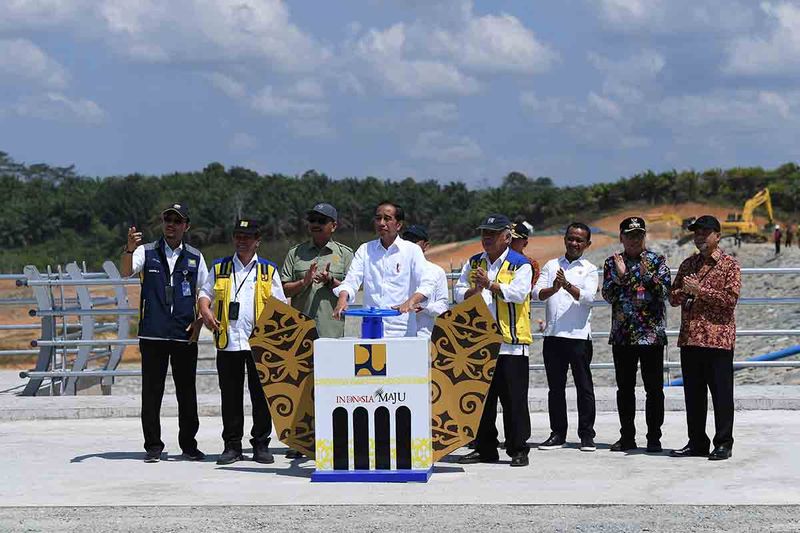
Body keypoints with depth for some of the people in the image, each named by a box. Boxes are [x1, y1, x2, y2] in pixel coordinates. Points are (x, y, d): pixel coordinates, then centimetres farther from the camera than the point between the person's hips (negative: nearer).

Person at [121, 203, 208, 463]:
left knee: (187, 392, 5)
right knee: (151, 392, -1)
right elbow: (126, 272, -12)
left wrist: (199, 322, 1)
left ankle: (188, 445, 14)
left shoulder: (195, 257, 10)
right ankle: (153, 446, 5)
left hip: (185, 335, 1)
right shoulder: (147, 252, 5)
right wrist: (129, 250, -31)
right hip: (153, 334, -1)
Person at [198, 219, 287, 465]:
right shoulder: (220, 268, 14)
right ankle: (232, 445, 10)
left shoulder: (268, 270, 10)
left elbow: (280, 304, 9)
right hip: (228, 342, 1)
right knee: (230, 396, 4)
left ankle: (261, 445, 9)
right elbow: (205, 293, 17)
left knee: (261, 396, 1)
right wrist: (205, 311, -4)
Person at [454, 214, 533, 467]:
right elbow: (459, 293, 11)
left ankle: (518, 449, 4)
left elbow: (519, 293, -15)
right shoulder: (474, 263, 14)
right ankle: (485, 448, 17)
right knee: (481, 398, 9)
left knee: (514, 399, -3)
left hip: (511, 342, -5)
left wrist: (490, 285, -18)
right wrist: (475, 290, -9)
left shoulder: (520, 264, -2)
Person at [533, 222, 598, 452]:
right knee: (555, 387, 7)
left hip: (579, 335, -3)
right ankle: (558, 434, 14)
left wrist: (567, 286, -27)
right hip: (553, 336, 3)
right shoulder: (551, 266, 13)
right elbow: (537, 292, -1)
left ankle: (586, 435, 5)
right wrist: (554, 288, -21)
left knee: (584, 386, 0)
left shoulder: (590, 270, 6)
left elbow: (588, 297, -11)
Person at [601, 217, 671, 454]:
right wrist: (619, 275, -14)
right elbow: (607, 295, -1)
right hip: (622, 334, 2)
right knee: (625, 388, 7)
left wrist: (648, 276, -20)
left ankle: (654, 437, 5)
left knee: (654, 388, -1)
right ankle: (627, 436, 15)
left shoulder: (657, 261, 3)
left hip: (652, 334, -2)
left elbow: (665, 292, -7)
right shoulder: (611, 263, 8)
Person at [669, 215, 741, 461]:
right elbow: (673, 298, 15)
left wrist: (700, 290, -15)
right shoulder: (688, 265, 16)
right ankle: (697, 442, 17)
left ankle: (723, 444, 4)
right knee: (693, 394, 9)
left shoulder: (729, 265, -1)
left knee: (721, 393, -2)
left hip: (719, 338, -6)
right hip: (689, 338, 6)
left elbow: (731, 298, -13)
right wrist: (685, 291, -6)